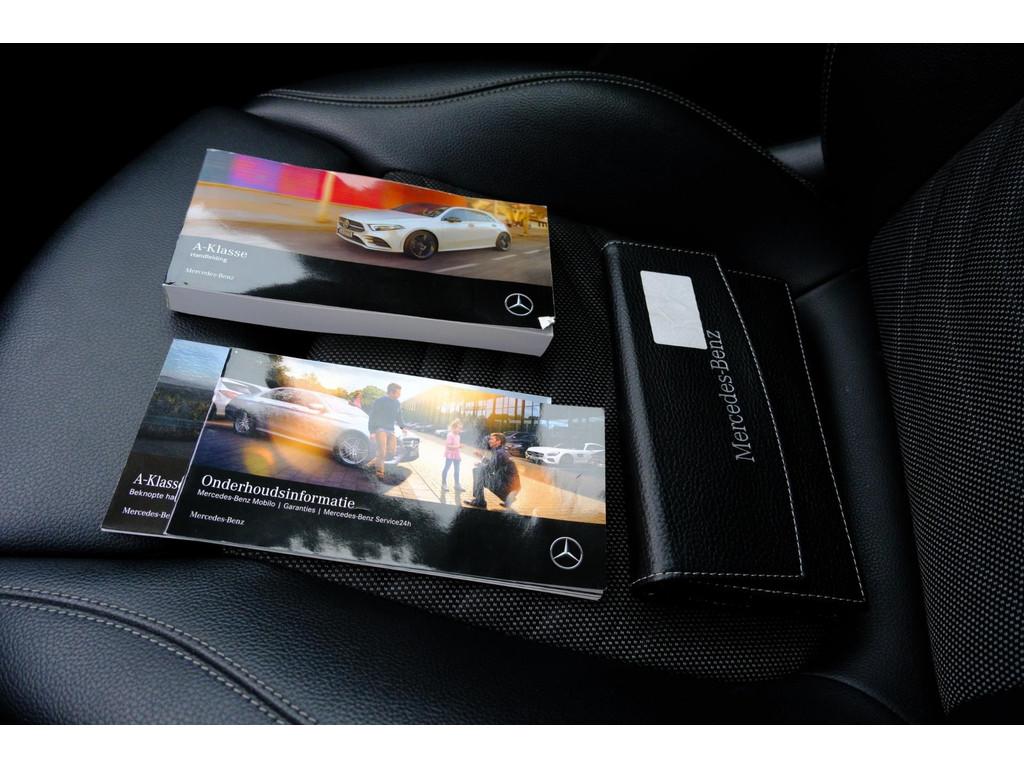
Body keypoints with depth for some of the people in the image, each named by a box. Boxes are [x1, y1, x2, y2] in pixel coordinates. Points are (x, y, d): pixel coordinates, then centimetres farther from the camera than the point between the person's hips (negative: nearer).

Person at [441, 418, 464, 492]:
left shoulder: (458, 436, 10)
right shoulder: (450, 435, -16)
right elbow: (448, 446, -22)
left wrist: (460, 456, 16)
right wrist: (458, 446, -25)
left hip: (456, 456, 8)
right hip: (450, 455, -8)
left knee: (457, 469, 11)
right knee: (446, 468, 3)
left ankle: (457, 484, 20)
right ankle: (444, 484, 11)